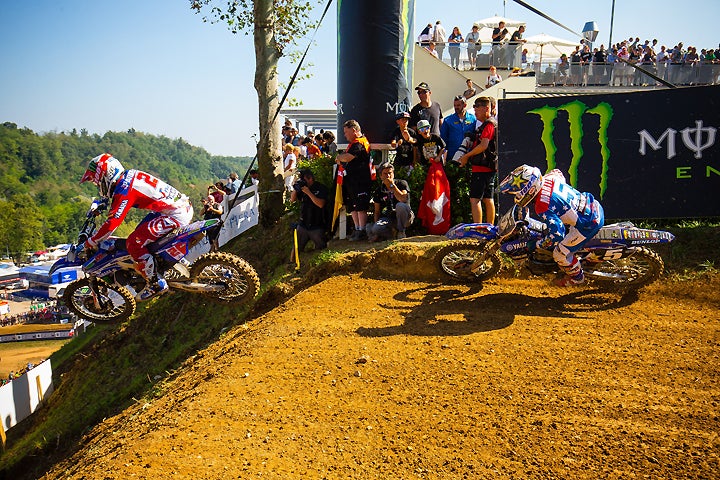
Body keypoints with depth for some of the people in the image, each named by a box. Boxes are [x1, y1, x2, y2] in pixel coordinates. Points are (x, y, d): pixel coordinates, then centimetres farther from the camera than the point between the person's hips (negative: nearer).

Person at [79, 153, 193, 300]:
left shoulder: (124, 190, -18)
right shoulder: (128, 175, 10)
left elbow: (112, 223, -21)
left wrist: (89, 243, -12)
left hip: (176, 215, -10)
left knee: (134, 242, -11)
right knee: (140, 232, 24)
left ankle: (156, 284, -2)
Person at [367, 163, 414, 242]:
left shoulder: (401, 184, -2)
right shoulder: (379, 190, 7)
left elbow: (403, 199, -21)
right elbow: (377, 212, 9)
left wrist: (392, 185, -18)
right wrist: (376, 223, -7)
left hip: (405, 218, -1)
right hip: (389, 219, 2)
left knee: (400, 206, -36)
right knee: (375, 228, -31)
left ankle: (401, 232, -14)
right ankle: (390, 234, 3)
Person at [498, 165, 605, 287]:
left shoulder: (543, 207, -28)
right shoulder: (548, 178, -4)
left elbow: (557, 233, -31)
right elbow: (559, 173, 21)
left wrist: (539, 246, -15)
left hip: (589, 223, -9)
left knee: (560, 254, 2)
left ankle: (577, 277, 30)